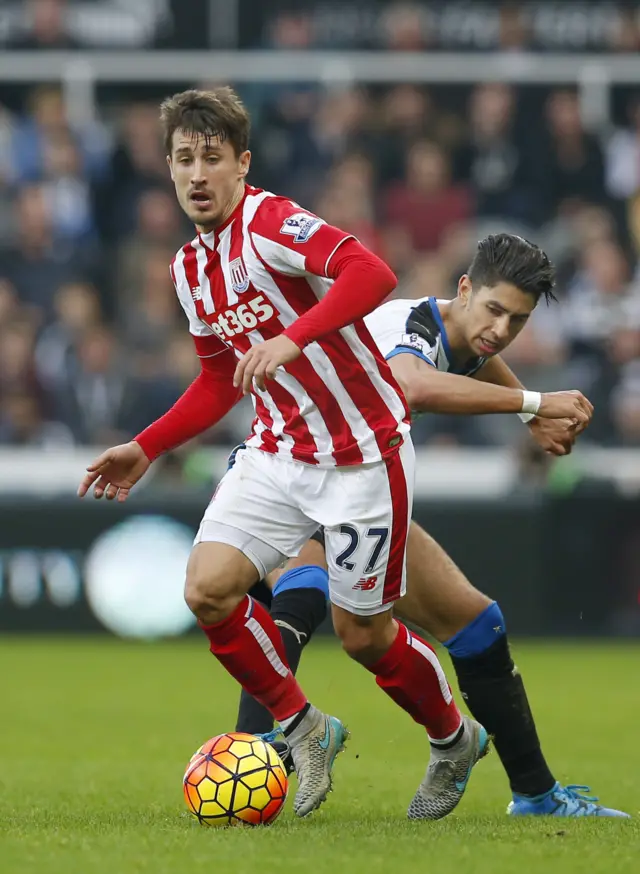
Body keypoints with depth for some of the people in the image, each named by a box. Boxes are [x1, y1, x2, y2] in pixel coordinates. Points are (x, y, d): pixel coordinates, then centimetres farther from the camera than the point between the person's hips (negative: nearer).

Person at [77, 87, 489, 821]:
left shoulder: (268, 222, -18)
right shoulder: (189, 268, 8)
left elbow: (372, 273, -34)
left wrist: (292, 339, -44)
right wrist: (146, 449, 14)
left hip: (361, 455, -7)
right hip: (277, 452, 7)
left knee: (361, 634, 2)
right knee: (207, 587, -13)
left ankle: (456, 740, 31)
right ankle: (302, 729, 8)